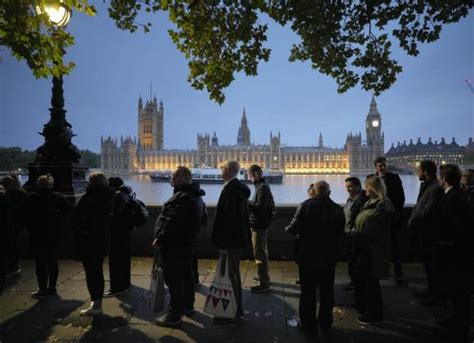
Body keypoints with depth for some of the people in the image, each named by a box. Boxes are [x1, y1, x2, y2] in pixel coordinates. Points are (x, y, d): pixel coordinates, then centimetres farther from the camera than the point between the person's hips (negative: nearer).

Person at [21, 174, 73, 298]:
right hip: (53, 234, 4)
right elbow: (69, 208, 1)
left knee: (41, 262, 2)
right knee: (52, 261, 13)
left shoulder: (33, 198, -11)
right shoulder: (57, 197, 0)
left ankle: (42, 289, 6)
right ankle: (52, 287, 21)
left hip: (38, 235, -4)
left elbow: (23, 211, -9)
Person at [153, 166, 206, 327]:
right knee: (186, 274, 19)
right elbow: (198, 221, 19)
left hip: (174, 243, -11)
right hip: (187, 242, 11)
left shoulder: (181, 197, -22)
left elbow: (172, 222, -26)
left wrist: (159, 239, -17)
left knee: (174, 278, -3)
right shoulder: (195, 196, 12)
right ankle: (188, 306, 33)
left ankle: (174, 315, 5)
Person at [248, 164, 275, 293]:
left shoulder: (262, 187, -18)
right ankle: (264, 276, 35)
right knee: (262, 252, 21)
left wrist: (247, 202, -15)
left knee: (260, 253, -4)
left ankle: (263, 284, 3)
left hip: (259, 225, -11)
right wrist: (250, 203, 6)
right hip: (261, 224, 11)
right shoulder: (263, 186, 13)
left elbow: (260, 206, -25)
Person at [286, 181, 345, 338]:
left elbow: (293, 229, -16)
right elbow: (340, 233, 1)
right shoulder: (338, 209, -5)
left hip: (307, 257, -3)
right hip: (329, 258, 3)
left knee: (308, 292, 10)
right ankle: (325, 322, 35)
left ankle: (308, 325, 20)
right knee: (327, 292, 20)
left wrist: (287, 228, 6)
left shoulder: (305, 206, -14)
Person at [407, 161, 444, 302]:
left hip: (430, 232, -9)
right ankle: (432, 289, 34)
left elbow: (428, 212, -25)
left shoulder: (436, 188, -21)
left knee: (431, 263, 3)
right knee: (427, 261, 19)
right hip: (423, 232, 9)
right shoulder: (425, 185, 9)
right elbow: (418, 206, 11)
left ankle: (436, 294, 19)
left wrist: (413, 220, -11)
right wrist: (413, 220, -4)